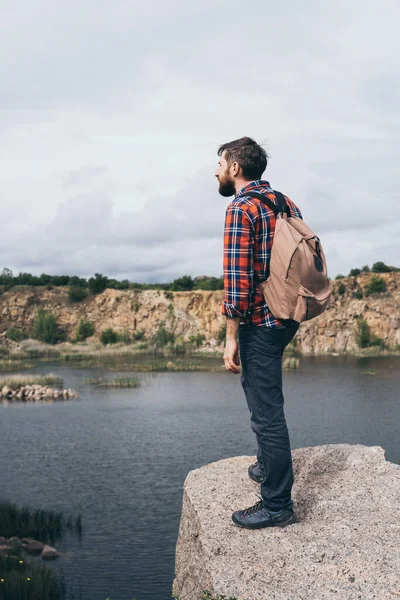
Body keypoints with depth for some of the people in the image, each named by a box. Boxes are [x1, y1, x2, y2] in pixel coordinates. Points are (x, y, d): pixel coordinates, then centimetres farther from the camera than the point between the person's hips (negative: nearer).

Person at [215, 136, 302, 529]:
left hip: (259, 323, -9)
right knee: (263, 396, 27)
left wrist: (231, 336, -17)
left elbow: (237, 279, -21)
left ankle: (277, 505, 7)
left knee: (267, 412, -2)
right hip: (286, 319, 9)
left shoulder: (241, 209, -15)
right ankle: (268, 466, 42)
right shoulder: (286, 203, 11)